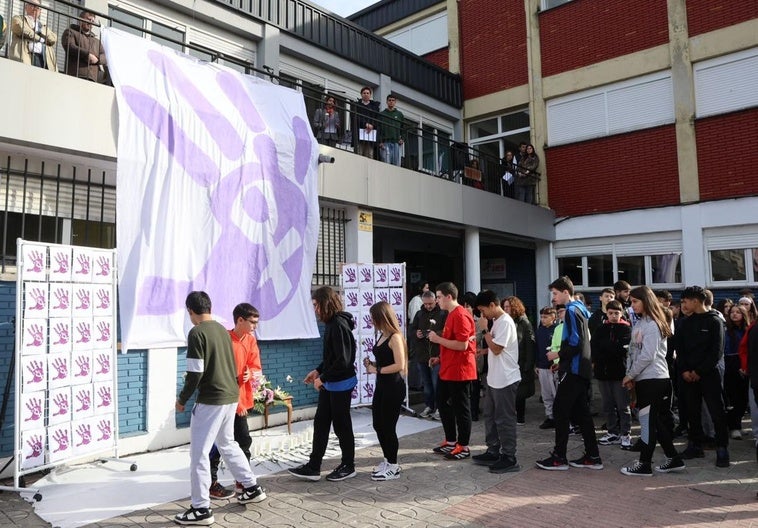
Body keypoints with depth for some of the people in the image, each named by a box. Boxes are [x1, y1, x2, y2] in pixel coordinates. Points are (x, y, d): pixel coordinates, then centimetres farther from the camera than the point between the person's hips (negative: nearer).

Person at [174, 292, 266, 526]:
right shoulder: (222, 330, 9)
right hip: (231, 396, 8)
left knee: (199, 453, 3)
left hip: (211, 400, -8)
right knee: (227, 444, 24)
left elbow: (195, 373, -17)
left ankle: (201, 509, 10)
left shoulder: (196, 333, -14)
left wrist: (182, 399, -4)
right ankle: (253, 488, 32)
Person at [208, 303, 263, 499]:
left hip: (241, 400, 8)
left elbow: (257, 368, 7)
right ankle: (211, 483, 15)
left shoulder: (251, 340, 4)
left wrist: (251, 374, -17)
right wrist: (235, 400, -20)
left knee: (244, 440, 15)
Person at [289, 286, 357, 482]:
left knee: (341, 425, 6)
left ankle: (348, 466, 23)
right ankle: (313, 467, 19)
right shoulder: (330, 324, 8)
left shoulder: (339, 325, -21)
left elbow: (343, 360, -24)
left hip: (341, 384, -9)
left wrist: (323, 378, -17)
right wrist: (318, 371, 10)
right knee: (320, 422, 11)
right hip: (329, 384, 9)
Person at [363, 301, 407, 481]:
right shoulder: (382, 336, 10)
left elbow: (399, 365, -23)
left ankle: (393, 467, 17)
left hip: (393, 387, -9)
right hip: (381, 386, 9)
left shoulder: (395, 337, -16)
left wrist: (376, 370, -17)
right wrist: (372, 364, -1)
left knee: (388, 427, 2)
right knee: (378, 425, 15)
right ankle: (388, 461, 32)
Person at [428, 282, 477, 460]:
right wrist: (440, 358, 16)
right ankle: (451, 441, 30)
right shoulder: (451, 315, 15)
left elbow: (462, 345, -25)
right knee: (443, 403, 17)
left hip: (459, 371, -11)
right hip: (447, 370, 11)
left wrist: (438, 339, -19)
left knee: (461, 408, 2)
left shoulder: (460, 315, -18)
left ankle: (464, 447, 14)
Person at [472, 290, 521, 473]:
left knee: (504, 419, -2)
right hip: (494, 379, 10)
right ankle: (493, 452, 28)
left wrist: (485, 330, -15)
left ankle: (509, 459, 7)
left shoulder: (505, 322, -18)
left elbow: (496, 349, -21)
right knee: (490, 416, 17)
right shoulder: (497, 321, 13)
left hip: (505, 380, -10)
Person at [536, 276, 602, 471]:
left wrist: (558, 355, -9)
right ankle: (592, 457, 15)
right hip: (581, 369, 10)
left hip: (573, 369, -10)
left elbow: (575, 343, -21)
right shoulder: (581, 309, 16)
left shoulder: (571, 311, -13)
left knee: (560, 410, -4)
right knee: (580, 412, 12)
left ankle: (559, 458, 1)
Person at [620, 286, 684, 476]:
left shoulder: (652, 324, -11)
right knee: (657, 421, 13)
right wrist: (630, 375, 5)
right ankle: (674, 459, 21)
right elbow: (633, 352, 14)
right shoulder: (639, 324, 14)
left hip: (653, 378, -8)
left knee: (648, 420, -2)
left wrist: (630, 374, -10)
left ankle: (645, 464, 5)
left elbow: (647, 355, -17)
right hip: (643, 379, 8)